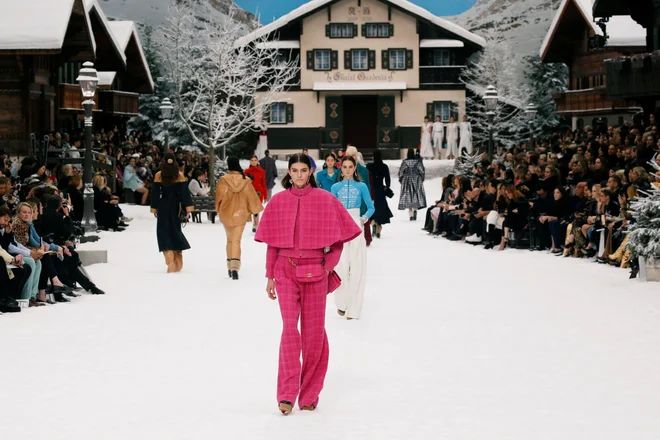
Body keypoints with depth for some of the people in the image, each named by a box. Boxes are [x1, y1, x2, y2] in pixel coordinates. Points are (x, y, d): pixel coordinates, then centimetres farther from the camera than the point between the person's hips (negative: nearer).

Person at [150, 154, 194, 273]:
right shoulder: (180, 175, -4)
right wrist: (188, 208, -3)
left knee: (164, 232, 2)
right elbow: (185, 192, -5)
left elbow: (155, 193, -3)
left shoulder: (159, 175, -5)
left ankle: (170, 261, -12)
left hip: (163, 206, -2)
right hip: (176, 206, 2)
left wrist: (154, 208, 5)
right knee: (175, 230, 15)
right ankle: (178, 263, 17)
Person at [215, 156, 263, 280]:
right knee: (236, 241, -1)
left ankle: (230, 267, 20)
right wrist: (255, 210, 14)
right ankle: (235, 266, -19)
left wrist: (219, 209, 13)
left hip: (226, 213, 0)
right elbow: (251, 196, 0)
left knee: (229, 240, 17)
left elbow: (219, 196, -5)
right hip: (241, 214, 0)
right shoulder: (246, 180, -7)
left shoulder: (223, 180, -11)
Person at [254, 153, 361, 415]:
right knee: (290, 328, -10)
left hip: (315, 273, 0)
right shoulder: (278, 202, 5)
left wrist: (329, 265, -7)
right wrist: (270, 277, 7)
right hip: (286, 270, 0)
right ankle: (287, 394, -10)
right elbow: (272, 243, 8)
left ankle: (310, 394, 13)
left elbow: (338, 239, 4)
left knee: (314, 332, 3)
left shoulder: (325, 200, 1)